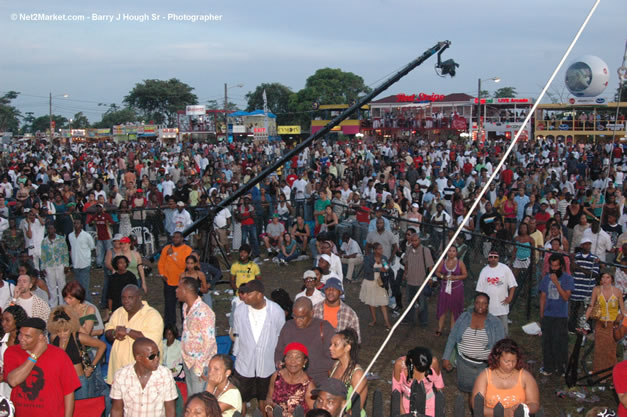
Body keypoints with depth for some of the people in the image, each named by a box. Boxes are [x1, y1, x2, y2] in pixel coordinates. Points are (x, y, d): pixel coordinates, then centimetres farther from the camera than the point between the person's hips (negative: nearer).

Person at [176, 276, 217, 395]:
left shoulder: (204, 312, -27)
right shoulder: (186, 307, 3)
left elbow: (209, 341, -25)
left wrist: (199, 365, -20)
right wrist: (185, 356, 16)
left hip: (200, 362, -9)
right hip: (187, 359, 9)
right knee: (190, 394, 22)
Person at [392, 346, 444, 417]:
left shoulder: (433, 362, -24)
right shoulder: (400, 364, -26)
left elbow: (438, 385, -5)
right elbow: (396, 389, -12)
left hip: (428, 402, 0)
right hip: (408, 403, 0)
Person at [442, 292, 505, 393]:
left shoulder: (495, 323, -7)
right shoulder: (464, 317, -2)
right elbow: (452, 338, 3)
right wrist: (445, 358, 0)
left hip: (485, 365, -2)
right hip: (465, 362, 2)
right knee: (465, 387, 10)